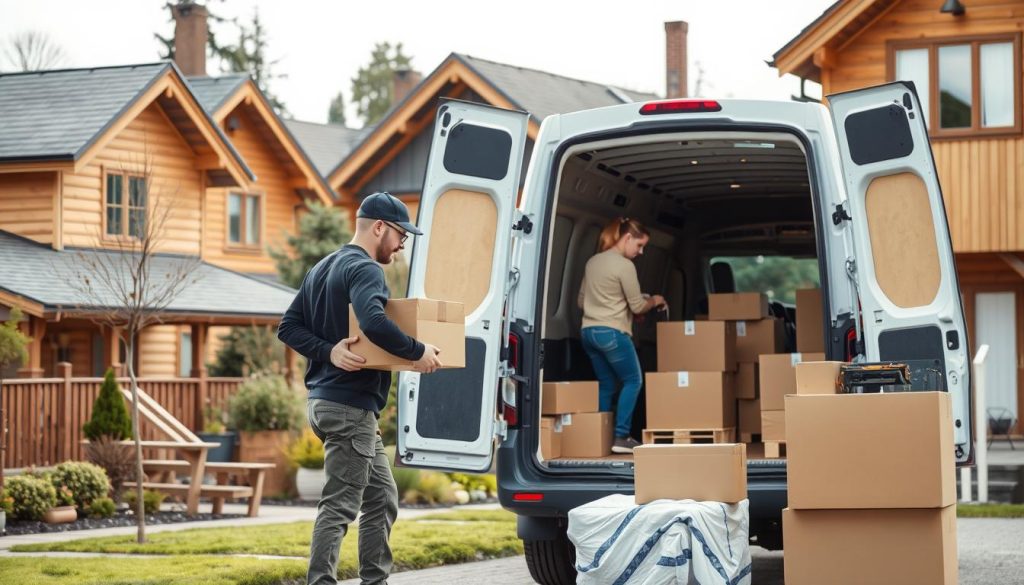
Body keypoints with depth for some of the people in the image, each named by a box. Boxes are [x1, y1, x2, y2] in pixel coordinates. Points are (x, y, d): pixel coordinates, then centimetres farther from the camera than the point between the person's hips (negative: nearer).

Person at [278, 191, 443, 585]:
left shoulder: (321, 269, 17)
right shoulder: (364, 269, -13)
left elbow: (289, 327, 12)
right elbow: (373, 322, -33)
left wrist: (329, 351, -3)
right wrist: (417, 352, -21)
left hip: (325, 401, 10)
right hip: (350, 405, -10)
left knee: (382, 497, 17)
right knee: (340, 505, -8)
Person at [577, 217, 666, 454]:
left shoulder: (592, 262, 14)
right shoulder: (625, 265, -11)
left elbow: (581, 300, 21)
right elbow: (637, 307, -8)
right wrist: (654, 301, 10)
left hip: (588, 331, 8)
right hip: (612, 333, -8)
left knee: (607, 385, 14)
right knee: (633, 381, 3)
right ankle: (621, 437, -5)